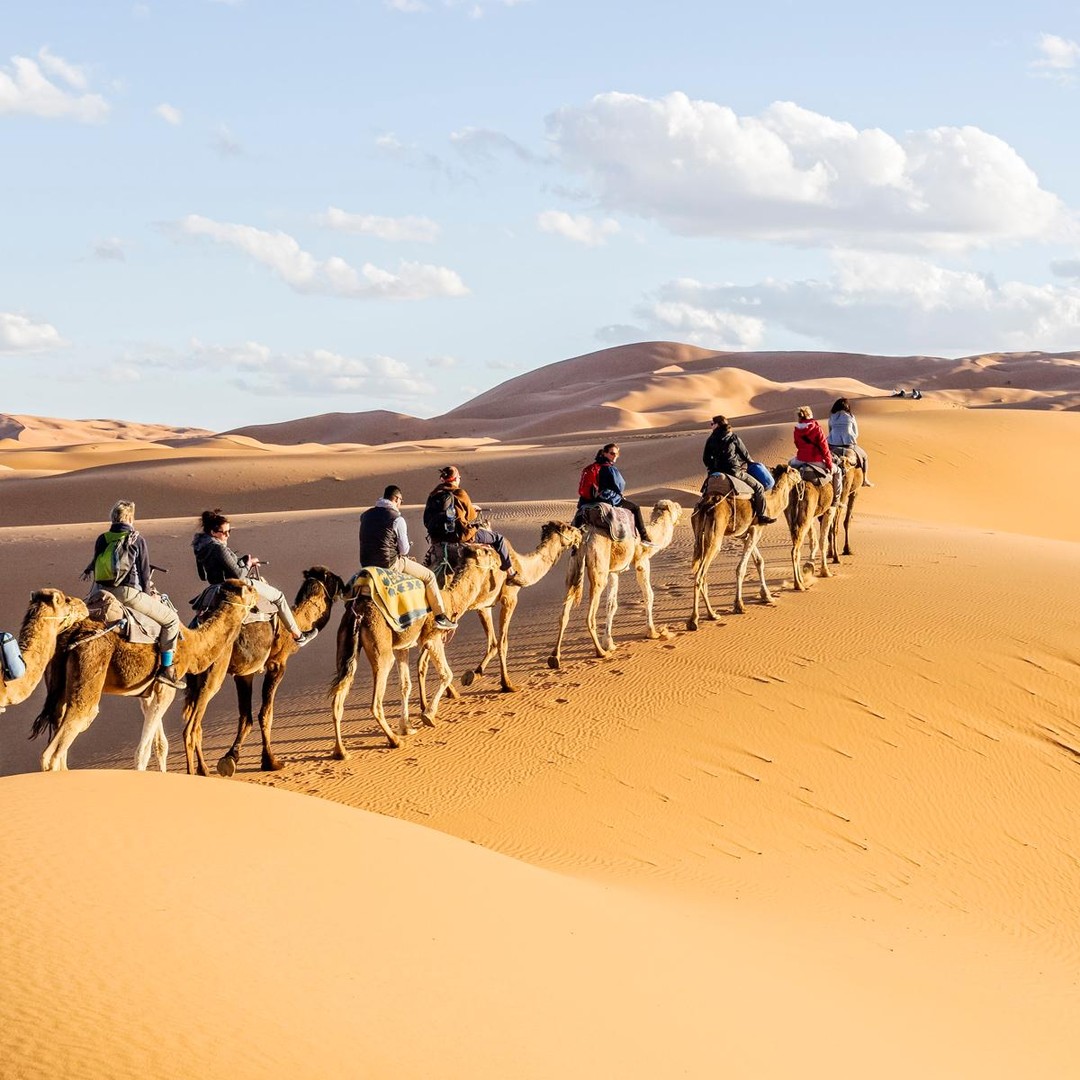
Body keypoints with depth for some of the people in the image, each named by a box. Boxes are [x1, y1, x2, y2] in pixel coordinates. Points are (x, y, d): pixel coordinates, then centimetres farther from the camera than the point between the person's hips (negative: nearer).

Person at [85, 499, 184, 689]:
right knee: (170, 618, 5)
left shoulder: (102, 539, 10)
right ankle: (166, 668, -2)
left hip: (104, 592, 6)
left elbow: (95, 566, 17)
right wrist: (148, 594, 14)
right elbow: (144, 572, -1)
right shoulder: (138, 540, -4)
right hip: (129, 593, -6)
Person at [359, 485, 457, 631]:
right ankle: (440, 617, 11)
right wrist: (408, 547, 14)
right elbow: (404, 549, -10)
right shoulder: (397, 519, -13)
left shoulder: (366, 515, 7)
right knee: (429, 576, 8)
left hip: (366, 563, 7)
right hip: (390, 564, -7)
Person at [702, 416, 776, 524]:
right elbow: (745, 454, 2)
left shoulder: (711, 440, 4)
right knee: (758, 487, 1)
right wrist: (751, 462, 22)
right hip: (734, 471, -6)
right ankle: (762, 515, -6)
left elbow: (706, 458, 9)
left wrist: (713, 468, 25)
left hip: (718, 471, 6)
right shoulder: (733, 438, -6)